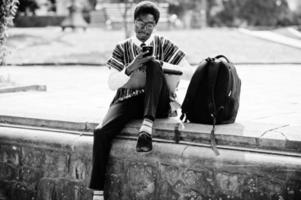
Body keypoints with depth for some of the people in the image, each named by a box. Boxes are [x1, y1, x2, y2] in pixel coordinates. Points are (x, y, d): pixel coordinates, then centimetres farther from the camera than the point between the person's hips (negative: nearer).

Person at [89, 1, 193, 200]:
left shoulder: (164, 45, 10)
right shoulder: (123, 48, 12)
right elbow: (112, 84, 4)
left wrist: (159, 64, -12)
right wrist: (130, 68, -14)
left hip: (158, 103, -1)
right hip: (128, 100, 1)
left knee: (153, 65, -30)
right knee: (101, 132, -28)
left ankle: (147, 126, -40)